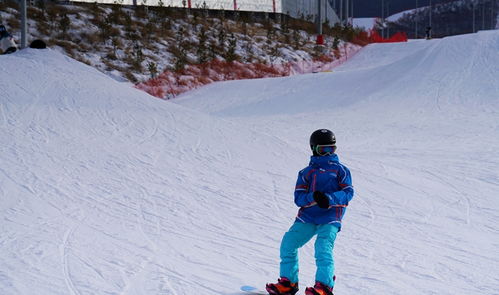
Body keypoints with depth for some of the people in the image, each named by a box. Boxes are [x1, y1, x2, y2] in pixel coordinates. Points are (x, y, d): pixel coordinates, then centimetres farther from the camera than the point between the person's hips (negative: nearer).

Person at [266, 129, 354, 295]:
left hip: (330, 218, -4)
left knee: (323, 248, -23)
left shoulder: (340, 170, 7)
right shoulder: (306, 173, 14)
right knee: (288, 244, -3)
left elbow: (348, 192, -3)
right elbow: (298, 197, 3)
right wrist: (313, 198, -20)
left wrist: (329, 199, -21)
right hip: (307, 216, 4)